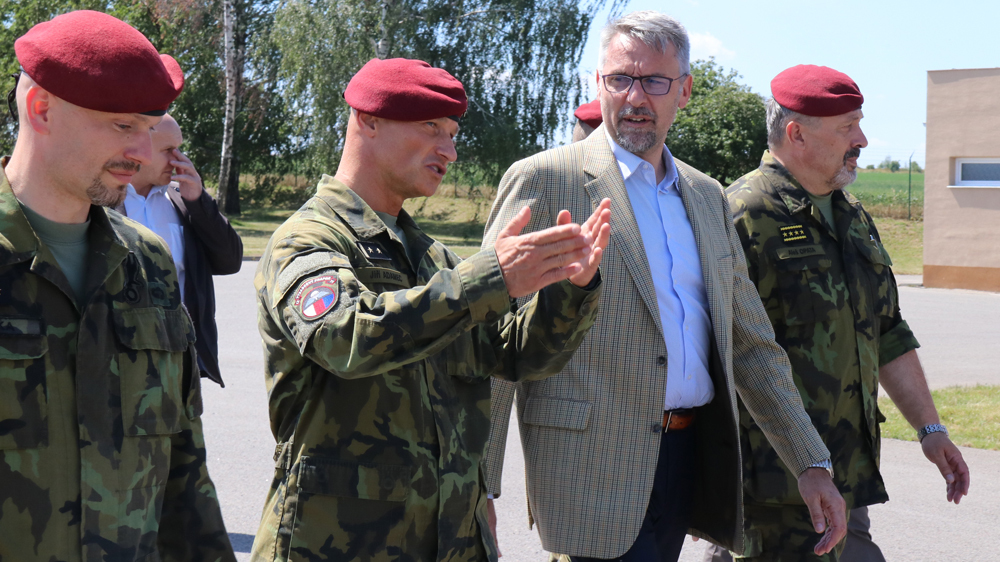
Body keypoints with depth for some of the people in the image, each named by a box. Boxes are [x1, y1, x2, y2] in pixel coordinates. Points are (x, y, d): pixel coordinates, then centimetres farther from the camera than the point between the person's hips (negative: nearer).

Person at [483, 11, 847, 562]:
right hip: (596, 471, -6)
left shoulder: (708, 197, 15)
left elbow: (752, 345, 19)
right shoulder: (542, 182, -4)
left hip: (694, 456, 6)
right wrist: (477, 487, -11)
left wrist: (812, 464, 14)